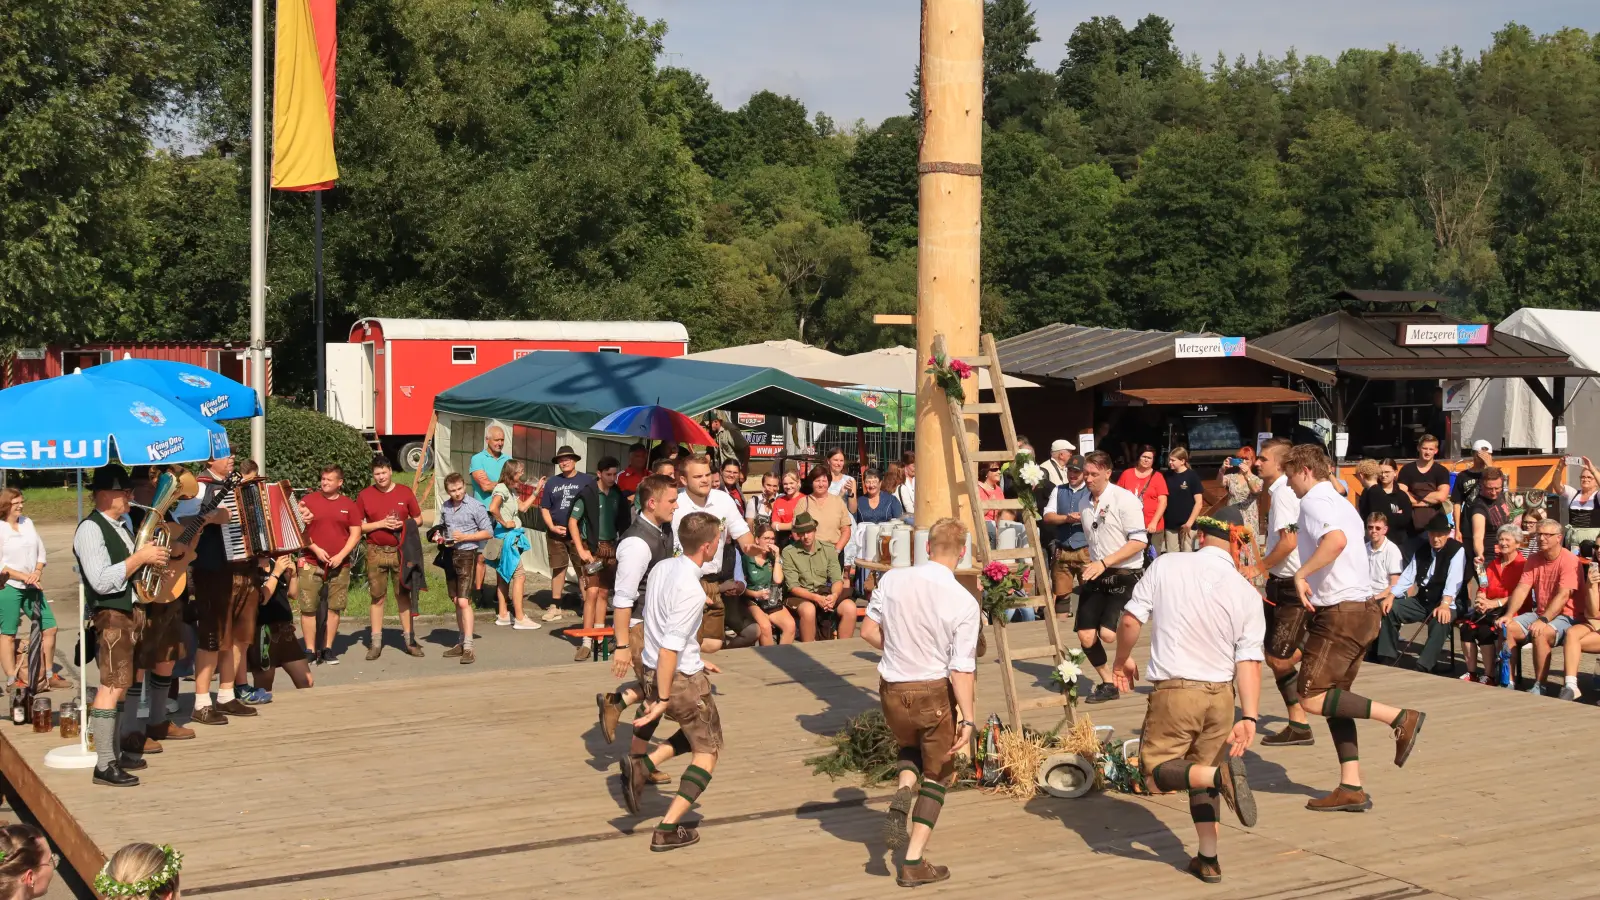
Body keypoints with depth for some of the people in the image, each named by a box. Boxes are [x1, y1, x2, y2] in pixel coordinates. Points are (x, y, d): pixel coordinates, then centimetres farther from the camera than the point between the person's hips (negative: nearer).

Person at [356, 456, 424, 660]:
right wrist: (381, 524, -13)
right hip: (376, 552, -1)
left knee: (403, 594, 6)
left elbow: (418, 519, 9)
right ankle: (376, 643, 8)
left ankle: (408, 639, 12)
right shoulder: (365, 495, 1)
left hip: (401, 551, 1)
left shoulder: (405, 492, 4)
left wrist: (403, 524, -10)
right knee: (378, 597, 4)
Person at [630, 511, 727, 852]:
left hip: (652, 673, 8)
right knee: (708, 752, 10)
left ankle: (645, 765, 10)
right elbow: (669, 648, -27)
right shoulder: (691, 591, -24)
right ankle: (668, 830, 4)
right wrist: (664, 700, -22)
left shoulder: (662, 568, 2)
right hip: (682, 680, -8)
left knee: (696, 731, 29)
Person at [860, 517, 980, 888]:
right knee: (937, 774, 16)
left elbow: (869, 632, 1)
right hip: (934, 693, -3)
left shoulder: (892, 580, -8)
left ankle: (901, 797, 1)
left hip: (891, 690, 3)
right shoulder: (964, 603, -17)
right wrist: (968, 719, -13)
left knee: (910, 745, 32)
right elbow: (962, 670, -18)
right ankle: (914, 862, 12)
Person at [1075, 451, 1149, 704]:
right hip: (1096, 577, 7)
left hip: (1125, 576, -7)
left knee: (1108, 633, -20)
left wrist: (1104, 563, -20)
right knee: (1086, 636, -1)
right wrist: (1092, 566, 15)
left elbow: (1140, 541, -16)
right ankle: (1108, 684, 20)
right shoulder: (1087, 504, 11)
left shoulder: (1124, 499, -10)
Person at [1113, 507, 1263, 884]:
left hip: (1174, 691, -4)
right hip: (1221, 696, 4)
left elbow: (1130, 620, -5)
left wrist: (1123, 660, 13)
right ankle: (1208, 860, 16)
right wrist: (1249, 717, -7)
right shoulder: (1247, 593, 0)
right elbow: (1249, 660, -5)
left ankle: (1220, 774, -19)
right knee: (1202, 773, 18)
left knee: (1157, 767, 7)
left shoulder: (1166, 566, -5)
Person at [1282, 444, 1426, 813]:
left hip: (1339, 612, -10)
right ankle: (1351, 788, 6)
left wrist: (1301, 574, -28)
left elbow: (1336, 539, -31)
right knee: (1332, 699, 10)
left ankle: (1400, 717, -12)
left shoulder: (1314, 502, -11)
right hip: (1361, 607, 10)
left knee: (1311, 698, -11)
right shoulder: (1341, 503, 20)